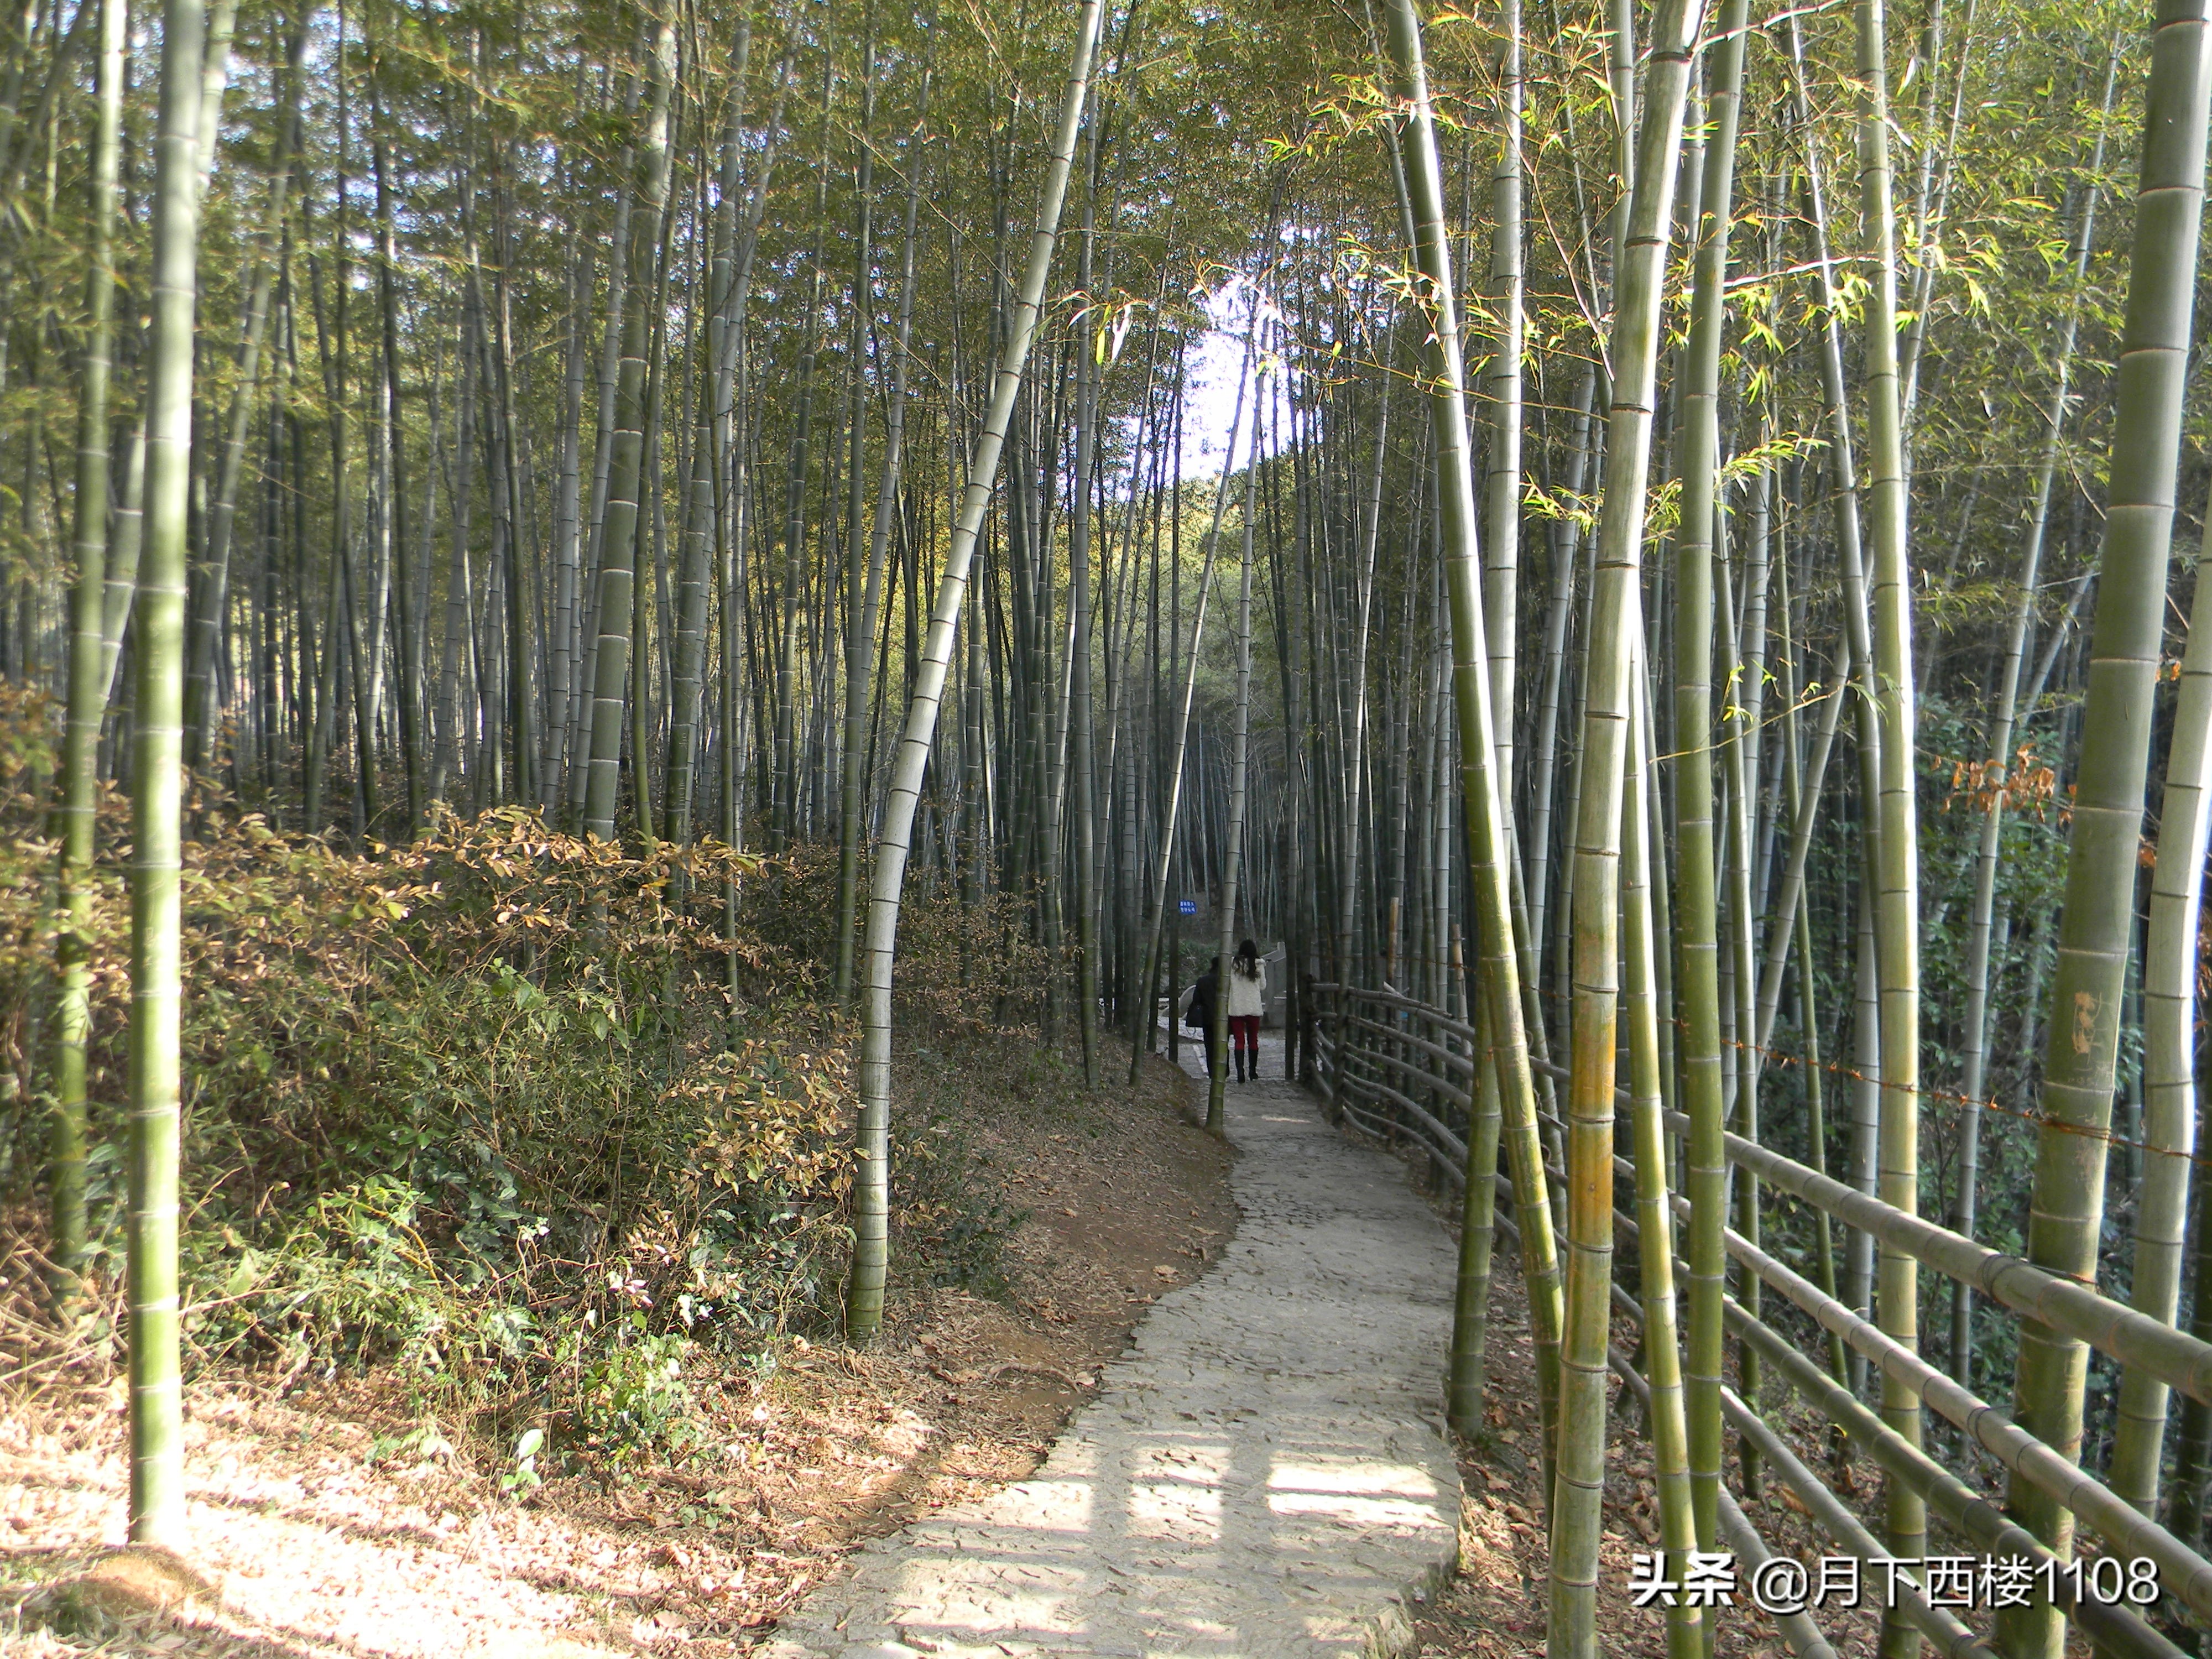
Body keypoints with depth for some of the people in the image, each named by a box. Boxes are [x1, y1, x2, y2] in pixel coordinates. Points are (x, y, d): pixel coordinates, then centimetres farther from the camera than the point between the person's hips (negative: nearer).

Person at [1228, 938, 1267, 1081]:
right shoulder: (1259, 965, -4)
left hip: (1236, 1008, -1)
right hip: (1254, 1008, 1)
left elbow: (1226, 984, -4)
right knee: (1253, 1040, 14)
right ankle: (1253, 1072, 20)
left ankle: (1240, 1073, -10)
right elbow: (1263, 986, 4)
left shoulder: (1232, 963, -5)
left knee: (1239, 1040, 0)